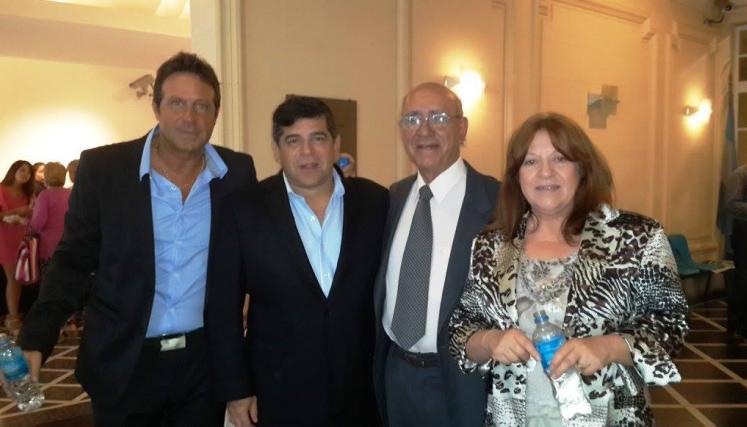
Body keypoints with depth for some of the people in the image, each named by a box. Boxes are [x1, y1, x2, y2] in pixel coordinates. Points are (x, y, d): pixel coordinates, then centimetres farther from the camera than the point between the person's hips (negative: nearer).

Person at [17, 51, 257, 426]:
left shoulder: (238, 173, -4)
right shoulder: (102, 168, -9)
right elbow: (73, 260, -2)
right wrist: (36, 337, -13)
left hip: (206, 363, 1)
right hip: (123, 364, -1)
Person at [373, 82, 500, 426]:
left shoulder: (498, 200, -15)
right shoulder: (395, 197, 3)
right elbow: (383, 285, 9)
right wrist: (380, 362, 7)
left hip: (462, 379, -5)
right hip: (396, 373, 5)